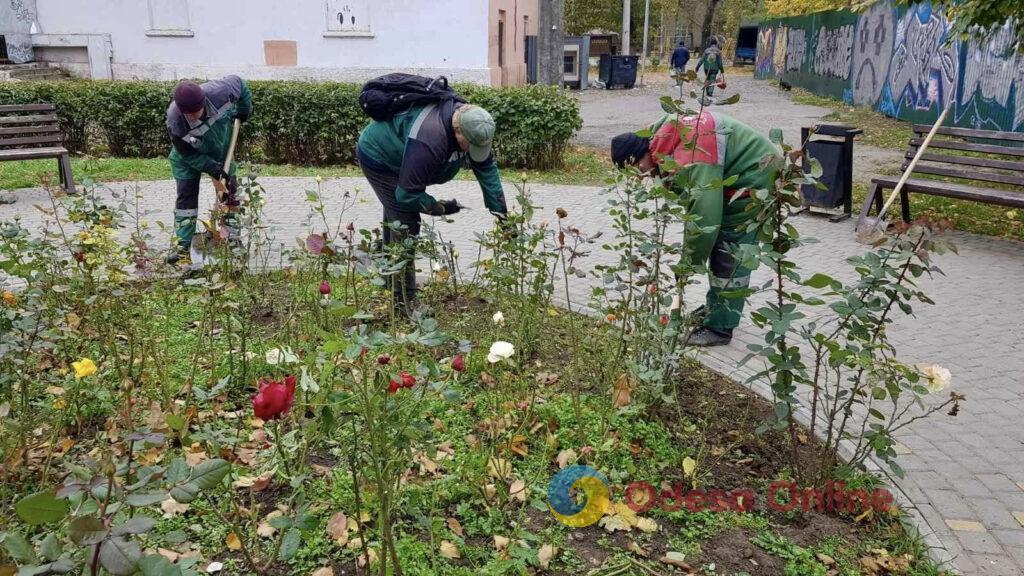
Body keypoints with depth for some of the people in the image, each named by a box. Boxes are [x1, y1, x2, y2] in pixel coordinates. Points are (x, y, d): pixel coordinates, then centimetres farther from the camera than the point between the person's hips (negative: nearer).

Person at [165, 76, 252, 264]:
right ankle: (182, 243, -2)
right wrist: (214, 169, -29)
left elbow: (239, 83, -14)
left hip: (222, 149, 3)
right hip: (189, 157, -3)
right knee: (186, 195, -6)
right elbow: (188, 155, -25)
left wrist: (244, 110, -6)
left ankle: (230, 224, 29)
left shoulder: (219, 92, -37)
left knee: (229, 187, 10)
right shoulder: (175, 122, -39)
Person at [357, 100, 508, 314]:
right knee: (405, 225, -17)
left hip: (395, 156, 9)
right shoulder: (430, 140, -44)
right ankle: (403, 302, -10)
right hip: (377, 158, -9)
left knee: (395, 217, 25)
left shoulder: (470, 123, -19)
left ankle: (389, 278, 47)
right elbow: (407, 194, -37)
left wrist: (501, 213, -11)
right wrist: (439, 208, -21)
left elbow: (487, 168, -10)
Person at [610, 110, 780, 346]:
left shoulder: (691, 159, -35)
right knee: (720, 244, 17)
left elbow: (704, 215, -35)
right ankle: (715, 308, 30)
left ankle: (720, 327, -1)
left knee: (730, 255, -8)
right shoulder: (662, 138, -4)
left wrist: (689, 262, -23)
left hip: (756, 178, -10)